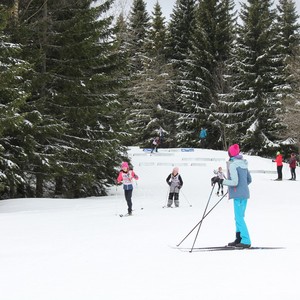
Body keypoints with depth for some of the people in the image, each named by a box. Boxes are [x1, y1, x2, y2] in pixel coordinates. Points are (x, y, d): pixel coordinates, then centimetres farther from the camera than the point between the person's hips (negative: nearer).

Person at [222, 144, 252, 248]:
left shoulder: (232, 165, -14)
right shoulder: (243, 163, 12)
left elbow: (234, 182, -20)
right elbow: (249, 180, 18)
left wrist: (221, 181, -12)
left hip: (238, 195, -9)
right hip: (245, 194, 9)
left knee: (239, 218, -7)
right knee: (239, 217, 15)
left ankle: (246, 241, -10)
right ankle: (239, 239, 18)